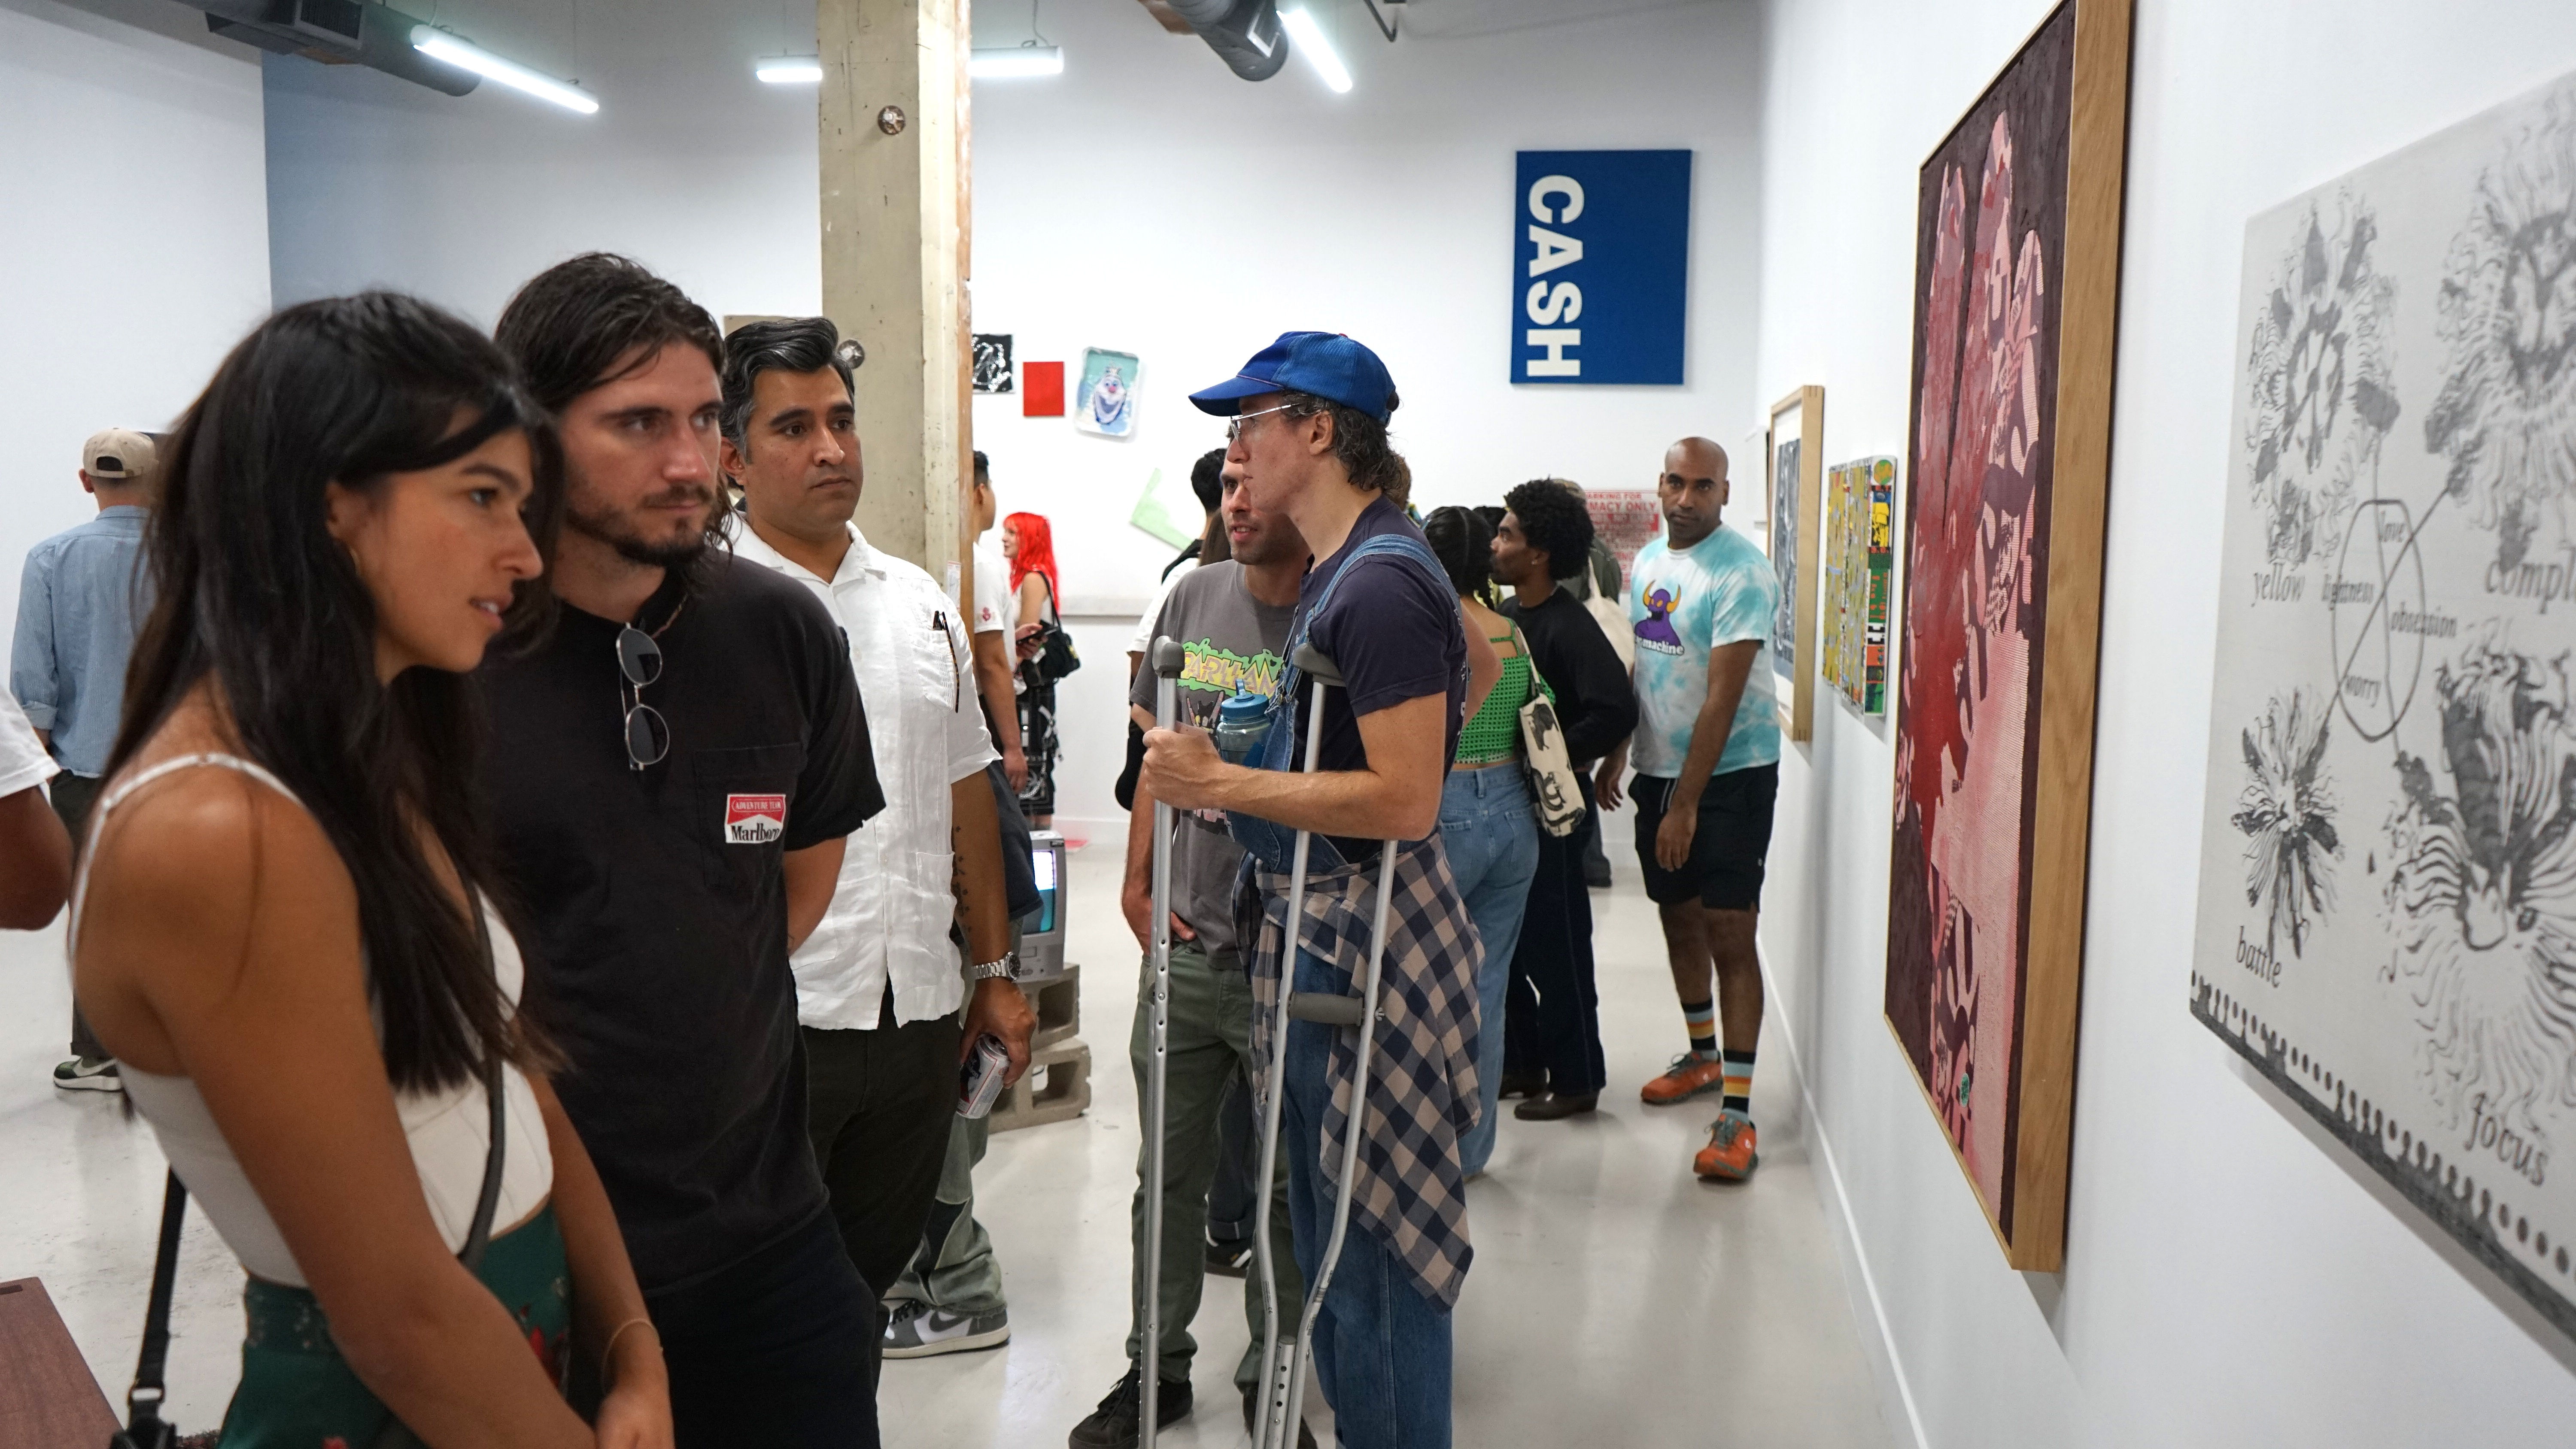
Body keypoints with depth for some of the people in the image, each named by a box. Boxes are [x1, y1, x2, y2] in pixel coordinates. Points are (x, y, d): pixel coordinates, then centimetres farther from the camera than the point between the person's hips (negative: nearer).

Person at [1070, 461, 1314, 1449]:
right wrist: (1138, 879, 7)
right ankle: (1158, 1365, 34)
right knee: (1170, 1172, 16)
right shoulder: (1194, 596, 5)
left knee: (1287, 1183, 12)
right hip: (1185, 943, 4)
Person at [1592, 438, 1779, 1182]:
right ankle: (1702, 1054, 36)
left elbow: (1722, 701, -20)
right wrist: (1614, 755, 16)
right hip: (1660, 768, 7)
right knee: (1679, 917, 17)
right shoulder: (1647, 561, 8)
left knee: (1729, 933, -8)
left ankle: (1737, 1110, -5)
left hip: (1731, 774, -7)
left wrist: (1686, 805, -21)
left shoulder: (1742, 573, -17)